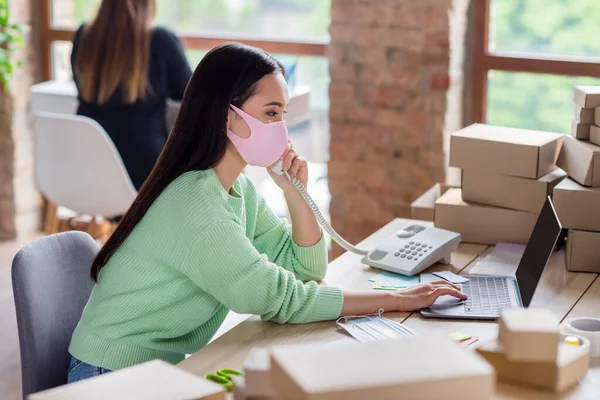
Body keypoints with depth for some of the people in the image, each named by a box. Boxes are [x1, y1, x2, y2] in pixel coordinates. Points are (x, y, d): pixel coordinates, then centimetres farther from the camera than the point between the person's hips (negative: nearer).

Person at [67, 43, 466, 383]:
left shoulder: (239, 188, 3)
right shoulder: (194, 205, -25)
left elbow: (306, 268, 7)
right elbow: (281, 299, -24)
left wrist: (295, 190, -8)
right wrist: (395, 300, -20)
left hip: (170, 369, 8)